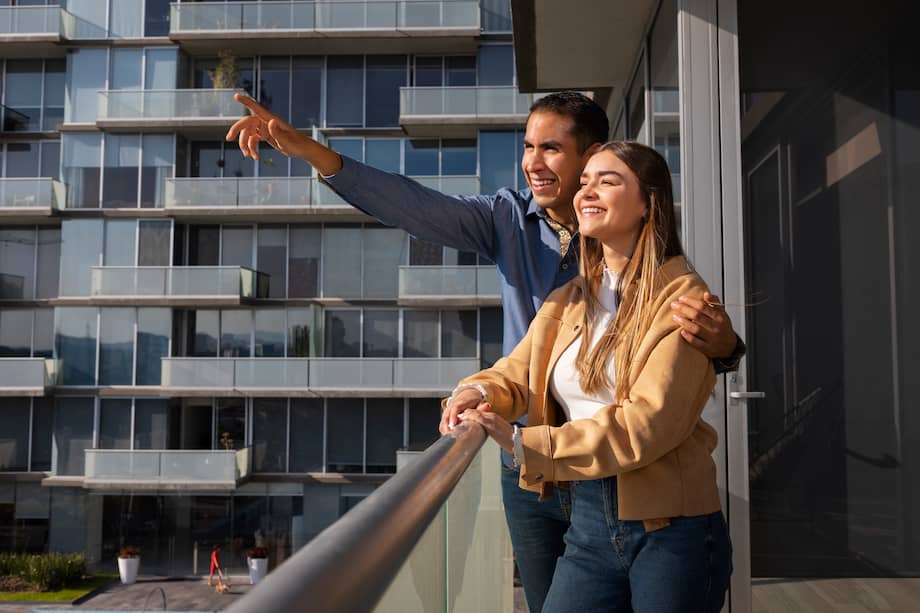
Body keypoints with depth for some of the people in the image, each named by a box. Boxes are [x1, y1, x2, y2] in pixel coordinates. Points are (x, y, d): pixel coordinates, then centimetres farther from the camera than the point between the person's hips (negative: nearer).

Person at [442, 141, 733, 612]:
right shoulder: (568, 301, 11)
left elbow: (650, 421, -20)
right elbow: (514, 374, 12)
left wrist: (524, 445, -25)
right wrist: (479, 392, -14)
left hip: (671, 526, -5)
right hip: (589, 522, 5)